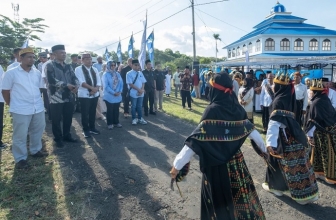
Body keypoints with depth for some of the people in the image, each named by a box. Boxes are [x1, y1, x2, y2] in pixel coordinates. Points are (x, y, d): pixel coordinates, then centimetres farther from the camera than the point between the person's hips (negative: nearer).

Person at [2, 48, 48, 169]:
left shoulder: (37, 73, 6)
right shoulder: (11, 73, -7)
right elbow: (5, 91, -1)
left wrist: (37, 100, 14)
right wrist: (13, 105, 5)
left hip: (38, 108, 5)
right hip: (21, 110, -5)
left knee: (37, 130, 17)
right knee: (20, 135, 5)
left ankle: (35, 150, 37)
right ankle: (20, 158, 19)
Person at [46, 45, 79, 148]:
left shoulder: (68, 66, 14)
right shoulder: (50, 65, -4)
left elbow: (74, 77, 6)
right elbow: (51, 80, -16)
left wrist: (76, 85, -16)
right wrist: (66, 85, -20)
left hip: (69, 96, 5)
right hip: (56, 97, -5)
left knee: (68, 118, 13)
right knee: (56, 119, 5)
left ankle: (66, 135, 30)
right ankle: (58, 139, 20)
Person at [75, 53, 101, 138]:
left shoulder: (95, 69, 12)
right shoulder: (78, 69, -5)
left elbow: (99, 81, 4)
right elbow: (81, 82, -17)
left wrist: (96, 89, -15)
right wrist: (92, 88, -24)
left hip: (95, 95, 5)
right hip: (84, 95, -5)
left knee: (92, 112, 13)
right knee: (85, 113, 2)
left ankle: (92, 128, 26)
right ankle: (86, 130, 14)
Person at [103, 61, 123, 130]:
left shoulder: (117, 74, 10)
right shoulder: (106, 74, -6)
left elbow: (121, 84, 5)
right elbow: (106, 86, -14)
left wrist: (120, 91, -10)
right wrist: (113, 93, -18)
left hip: (118, 96, 5)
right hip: (109, 96, -5)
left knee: (116, 110, 12)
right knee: (110, 110, 3)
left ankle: (116, 122, 23)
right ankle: (109, 124, 13)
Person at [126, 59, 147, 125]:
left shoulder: (140, 73, 7)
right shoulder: (129, 74, -9)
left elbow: (143, 82, 7)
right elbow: (130, 84, -15)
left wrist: (142, 90, -10)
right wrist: (139, 89, -16)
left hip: (141, 93, 5)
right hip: (133, 93, -5)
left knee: (140, 106, 14)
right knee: (134, 106, 8)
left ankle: (140, 118, 25)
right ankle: (134, 119, 21)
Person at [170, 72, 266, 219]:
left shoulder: (213, 110, -21)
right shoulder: (237, 108, -3)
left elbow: (197, 139, -26)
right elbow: (251, 130, 8)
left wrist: (177, 165, -24)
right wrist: (264, 149, 25)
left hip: (216, 162, -5)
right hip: (235, 159, 6)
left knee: (220, 196, 12)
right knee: (239, 192, 22)